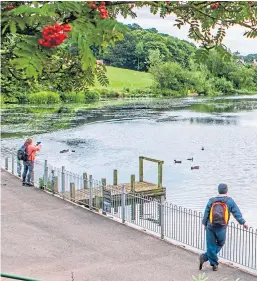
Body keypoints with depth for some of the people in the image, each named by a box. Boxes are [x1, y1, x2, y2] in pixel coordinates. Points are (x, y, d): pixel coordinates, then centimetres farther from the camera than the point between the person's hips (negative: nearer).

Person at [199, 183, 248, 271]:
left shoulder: (211, 201, 6)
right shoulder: (229, 201, 1)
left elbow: (206, 214, 9)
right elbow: (236, 213, -6)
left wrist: (205, 224, 20)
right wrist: (243, 222, -4)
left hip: (210, 227, 2)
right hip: (221, 228, -2)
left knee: (211, 246, 9)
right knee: (220, 244, 14)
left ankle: (214, 264, 6)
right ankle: (205, 257, 7)